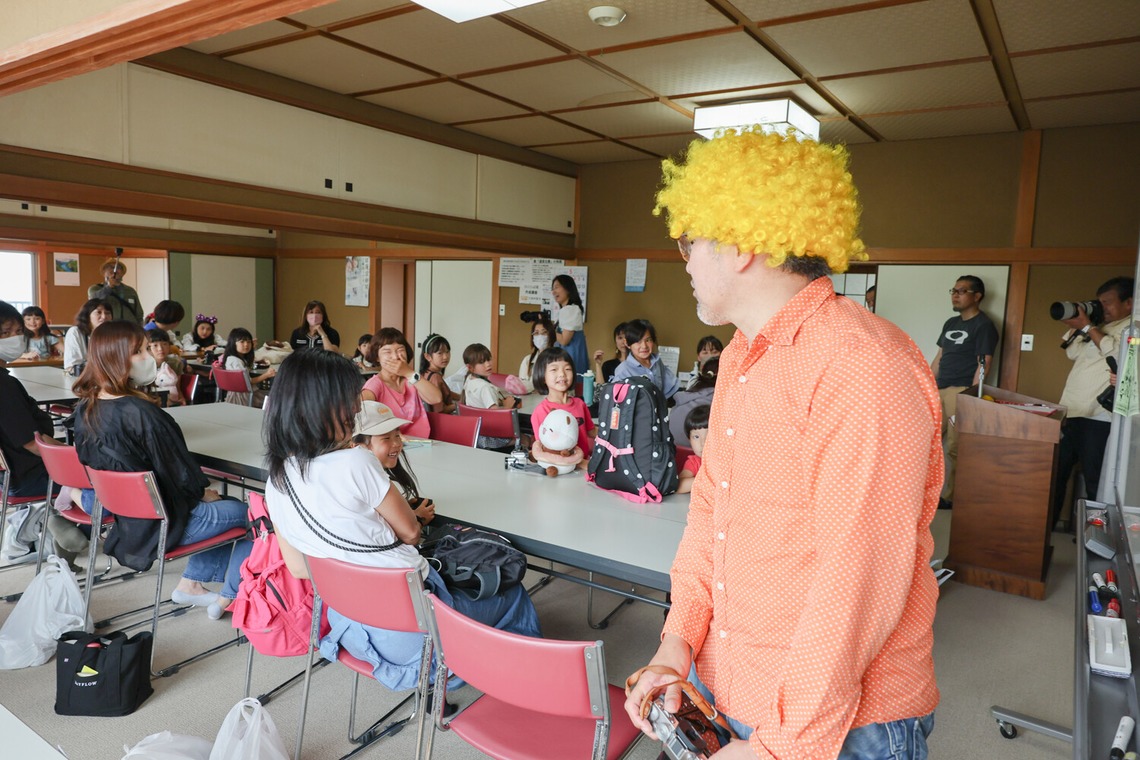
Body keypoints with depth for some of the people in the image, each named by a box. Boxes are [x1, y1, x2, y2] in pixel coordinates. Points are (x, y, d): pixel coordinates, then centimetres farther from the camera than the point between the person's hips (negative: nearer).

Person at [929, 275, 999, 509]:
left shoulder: (984, 326, -6)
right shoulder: (951, 323, 18)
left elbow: (984, 365, -12)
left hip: (960, 392, -8)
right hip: (938, 391, 8)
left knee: (954, 448, -5)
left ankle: (951, 498, 4)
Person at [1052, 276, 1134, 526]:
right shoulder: (1102, 327, 19)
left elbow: (1117, 353, -21)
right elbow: (1073, 353, 21)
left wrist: (1087, 326, -15)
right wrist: (1075, 325, 9)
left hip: (1098, 418, -8)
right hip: (1071, 411, 9)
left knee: (1095, 480, -1)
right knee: (1056, 471, 14)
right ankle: (1045, 524, 24)